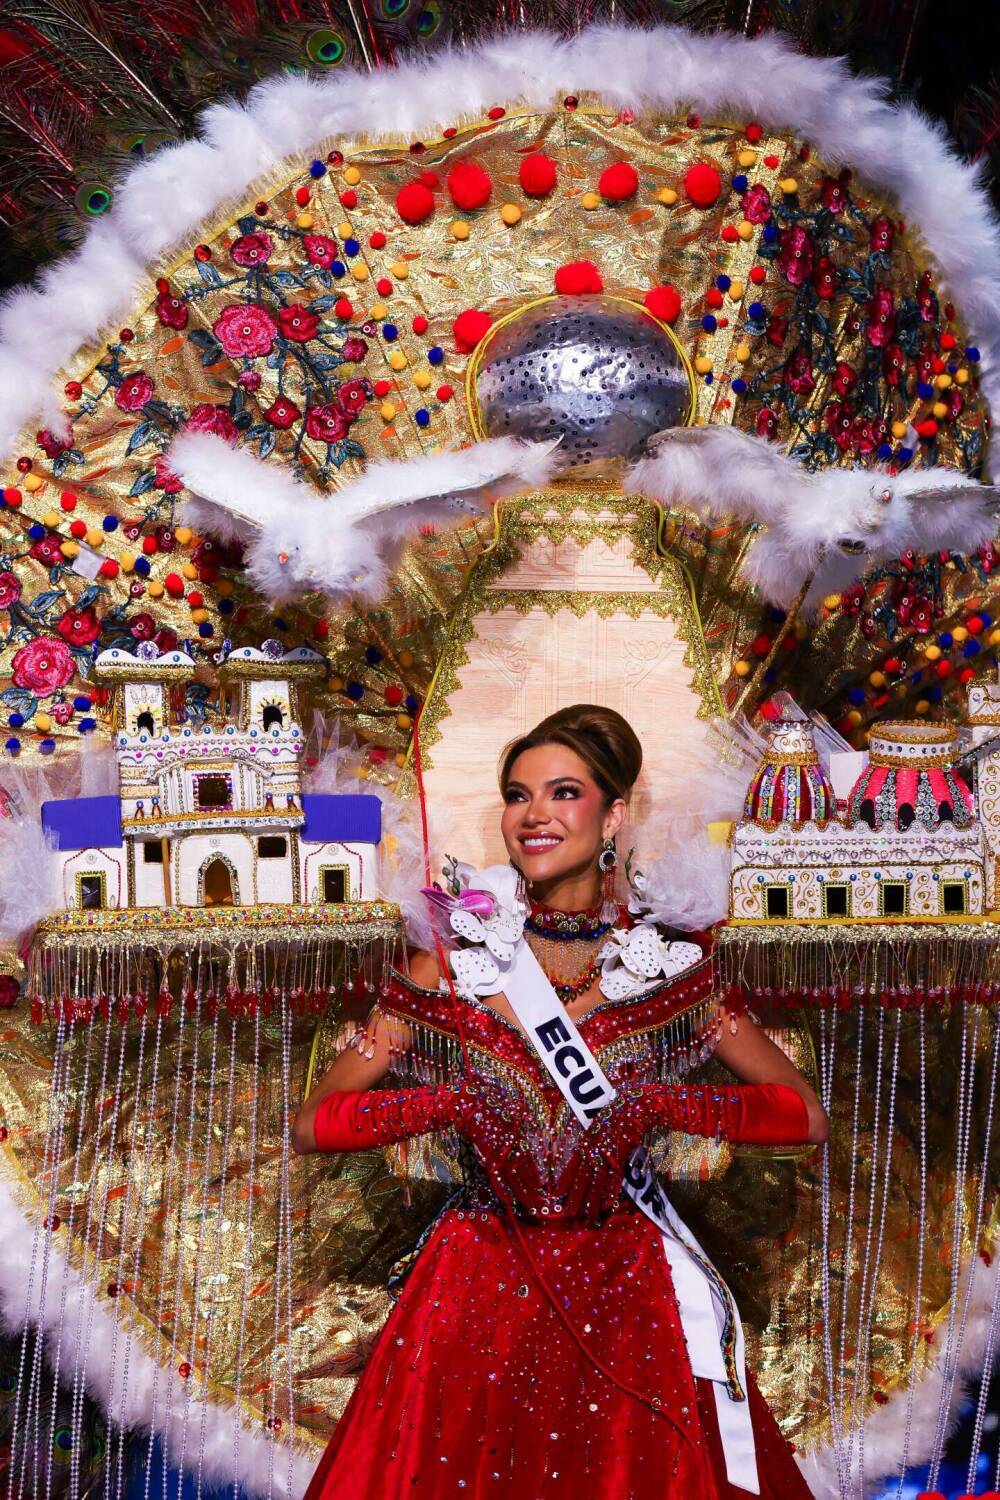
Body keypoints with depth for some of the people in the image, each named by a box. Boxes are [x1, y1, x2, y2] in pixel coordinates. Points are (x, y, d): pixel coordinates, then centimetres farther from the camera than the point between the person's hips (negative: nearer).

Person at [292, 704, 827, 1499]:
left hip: (627, 1299, 1)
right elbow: (313, 1124, -3)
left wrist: (662, 1103, -11)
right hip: (481, 1297, 0)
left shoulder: (665, 969, -3)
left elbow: (805, 1115, 1)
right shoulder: (451, 971, -5)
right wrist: (450, 1105, -16)